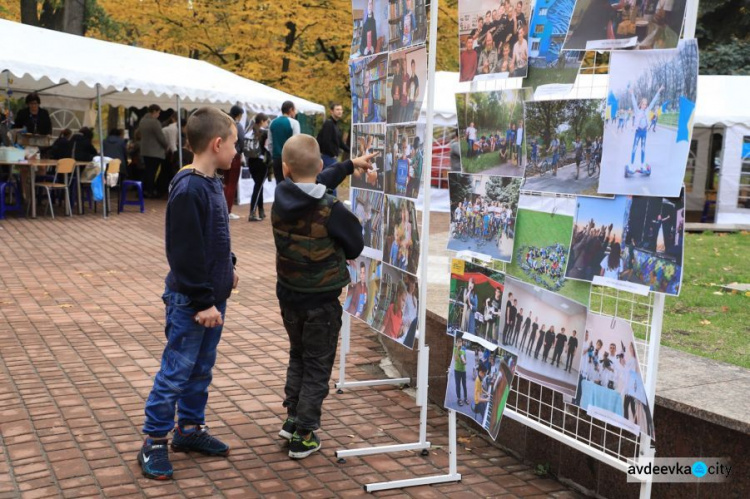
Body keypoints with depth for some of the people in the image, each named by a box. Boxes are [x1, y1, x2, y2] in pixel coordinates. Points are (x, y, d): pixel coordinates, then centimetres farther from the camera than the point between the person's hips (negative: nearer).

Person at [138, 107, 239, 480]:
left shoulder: (211, 183, 8)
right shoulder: (188, 190, -22)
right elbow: (185, 253, -23)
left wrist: (227, 265, 15)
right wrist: (201, 302, -21)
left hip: (213, 295, 9)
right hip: (190, 302, -9)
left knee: (202, 368, 18)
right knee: (175, 372, 1)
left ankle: (190, 428, 32)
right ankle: (154, 442, 14)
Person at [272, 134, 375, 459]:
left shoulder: (281, 197, -7)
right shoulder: (331, 209, -22)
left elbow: (316, 184, 12)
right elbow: (355, 248, -9)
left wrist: (351, 164, 21)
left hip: (288, 294, 5)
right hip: (322, 300, -5)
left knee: (298, 356, 24)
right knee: (317, 366, 7)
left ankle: (292, 419, 29)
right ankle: (303, 435, 10)